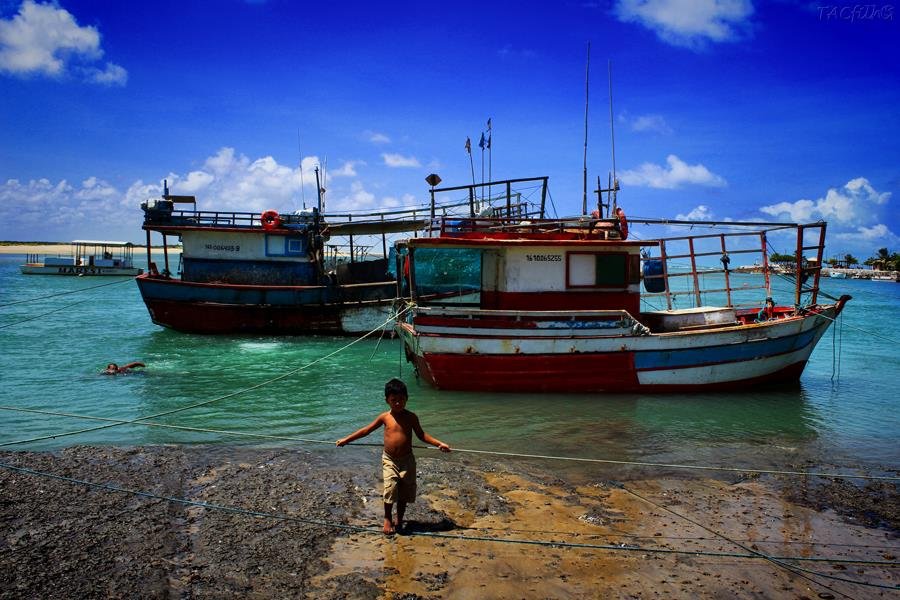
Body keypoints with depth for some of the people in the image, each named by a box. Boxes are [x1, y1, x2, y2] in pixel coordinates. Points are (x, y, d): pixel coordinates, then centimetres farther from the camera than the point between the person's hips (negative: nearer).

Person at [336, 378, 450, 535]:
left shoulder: (411, 417, -3)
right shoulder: (384, 417, -3)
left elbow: (421, 435, 4)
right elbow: (366, 430, 6)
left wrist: (439, 443, -7)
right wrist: (347, 439, 6)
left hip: (407, 459, 1)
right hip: (389, 459, -1)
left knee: (405, 491, 7)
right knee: (390, 488, -12)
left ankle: (399, 518, 28)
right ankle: (387, 518, 8)